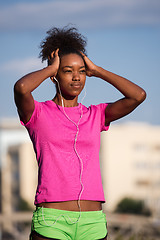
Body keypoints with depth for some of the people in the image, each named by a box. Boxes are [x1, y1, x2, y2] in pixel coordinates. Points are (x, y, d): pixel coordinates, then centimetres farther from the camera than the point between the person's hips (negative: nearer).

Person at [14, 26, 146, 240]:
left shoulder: (96, 116, 15)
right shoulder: (38, 114, 5)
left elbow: (138, 95, 2)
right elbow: (21, 88, -18)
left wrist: (96, 70, 9)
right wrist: (50, 69, 1)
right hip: (51, 222, -3)